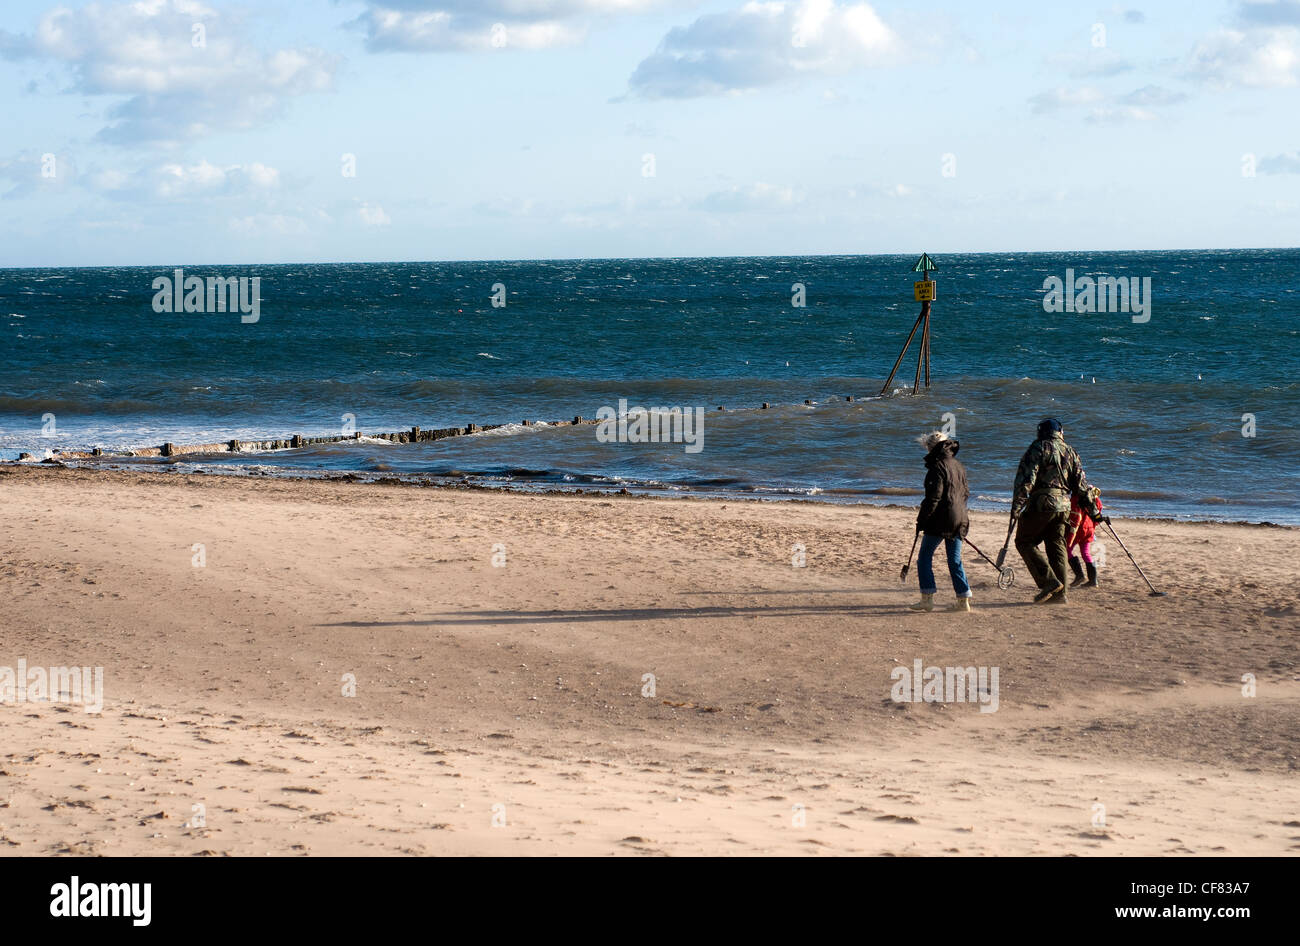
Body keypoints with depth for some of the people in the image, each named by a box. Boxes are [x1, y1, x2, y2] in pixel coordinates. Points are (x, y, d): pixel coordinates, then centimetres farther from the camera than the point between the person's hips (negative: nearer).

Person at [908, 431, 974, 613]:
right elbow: (965, 492, 22)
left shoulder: (938, 466, -13)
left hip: (940, 521, -8)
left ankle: (927, 598, -3)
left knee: (925, 558, 2)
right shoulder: (958, 465, 14)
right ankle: (964, 600, 8)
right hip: (959, 520, 8)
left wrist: (921, 521, -14)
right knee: (955, 560, 11)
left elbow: (933, 497, -18)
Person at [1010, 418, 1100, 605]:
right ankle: (1059, 594, 8)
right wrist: (1092, 511, 23)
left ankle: (1049, 582, -9)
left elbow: (1026, 479, -11)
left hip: (1042, 503, -6)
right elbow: (1081, 485, 16)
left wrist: (1016, 507, -14)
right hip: (1064, 505, 6)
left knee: (1024, 542, 3)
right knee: (1057, 547, 10)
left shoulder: (1039, 448, -1)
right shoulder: (1071, 452, 17)